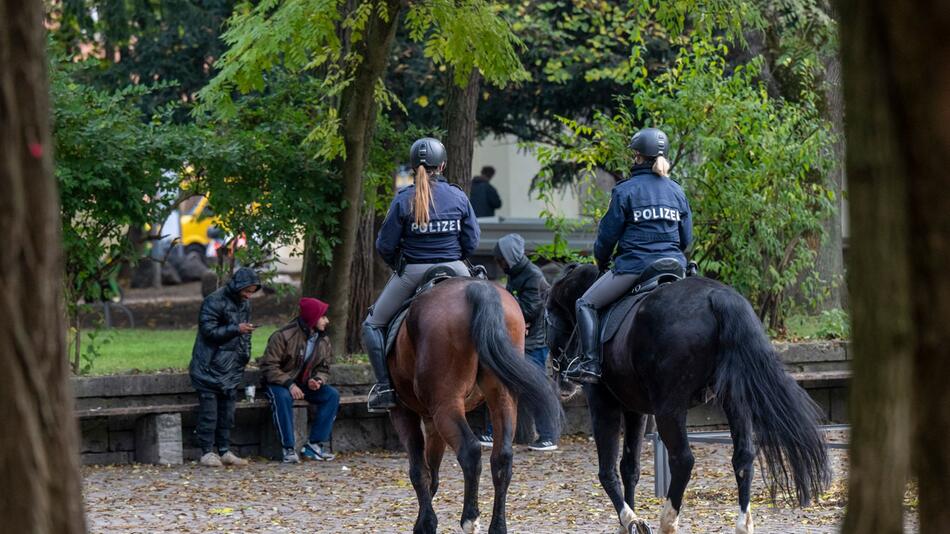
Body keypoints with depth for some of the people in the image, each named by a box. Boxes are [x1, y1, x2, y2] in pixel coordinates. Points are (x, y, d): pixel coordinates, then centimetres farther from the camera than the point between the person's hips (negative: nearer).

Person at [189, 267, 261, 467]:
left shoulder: (244, 304, 11)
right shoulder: (214, 302, -14)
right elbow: (209, 331, -18)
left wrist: (244, 356, 14)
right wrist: (236, 329, -22)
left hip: (231, 368, 7)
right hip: (210, 368, -7)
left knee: (227, 411, 8)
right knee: (209, 412, -6)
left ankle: (225, 451, 13)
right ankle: (207, 452, -3)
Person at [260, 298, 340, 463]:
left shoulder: (323, 340, 2)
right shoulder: (283, 336, -18)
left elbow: (324, 368, 11)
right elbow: (269, 366, -18)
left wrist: (317, 380, -14)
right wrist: (289, 384, -30)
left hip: (305, 384, 6)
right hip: (280, 383, -6)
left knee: (332, 395, -19)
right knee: (283, 397, -40)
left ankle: (314, 445, -19)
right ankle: (289, 449, -34)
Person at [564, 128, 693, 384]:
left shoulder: (625, 190, -5)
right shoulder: (677, 192, 11)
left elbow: (608, 235, -1)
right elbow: (686, 238, 14)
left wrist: (601, 261, 17)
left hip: (634, 264, -5)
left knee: (586, 304, 2)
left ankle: (590, 363, -13)